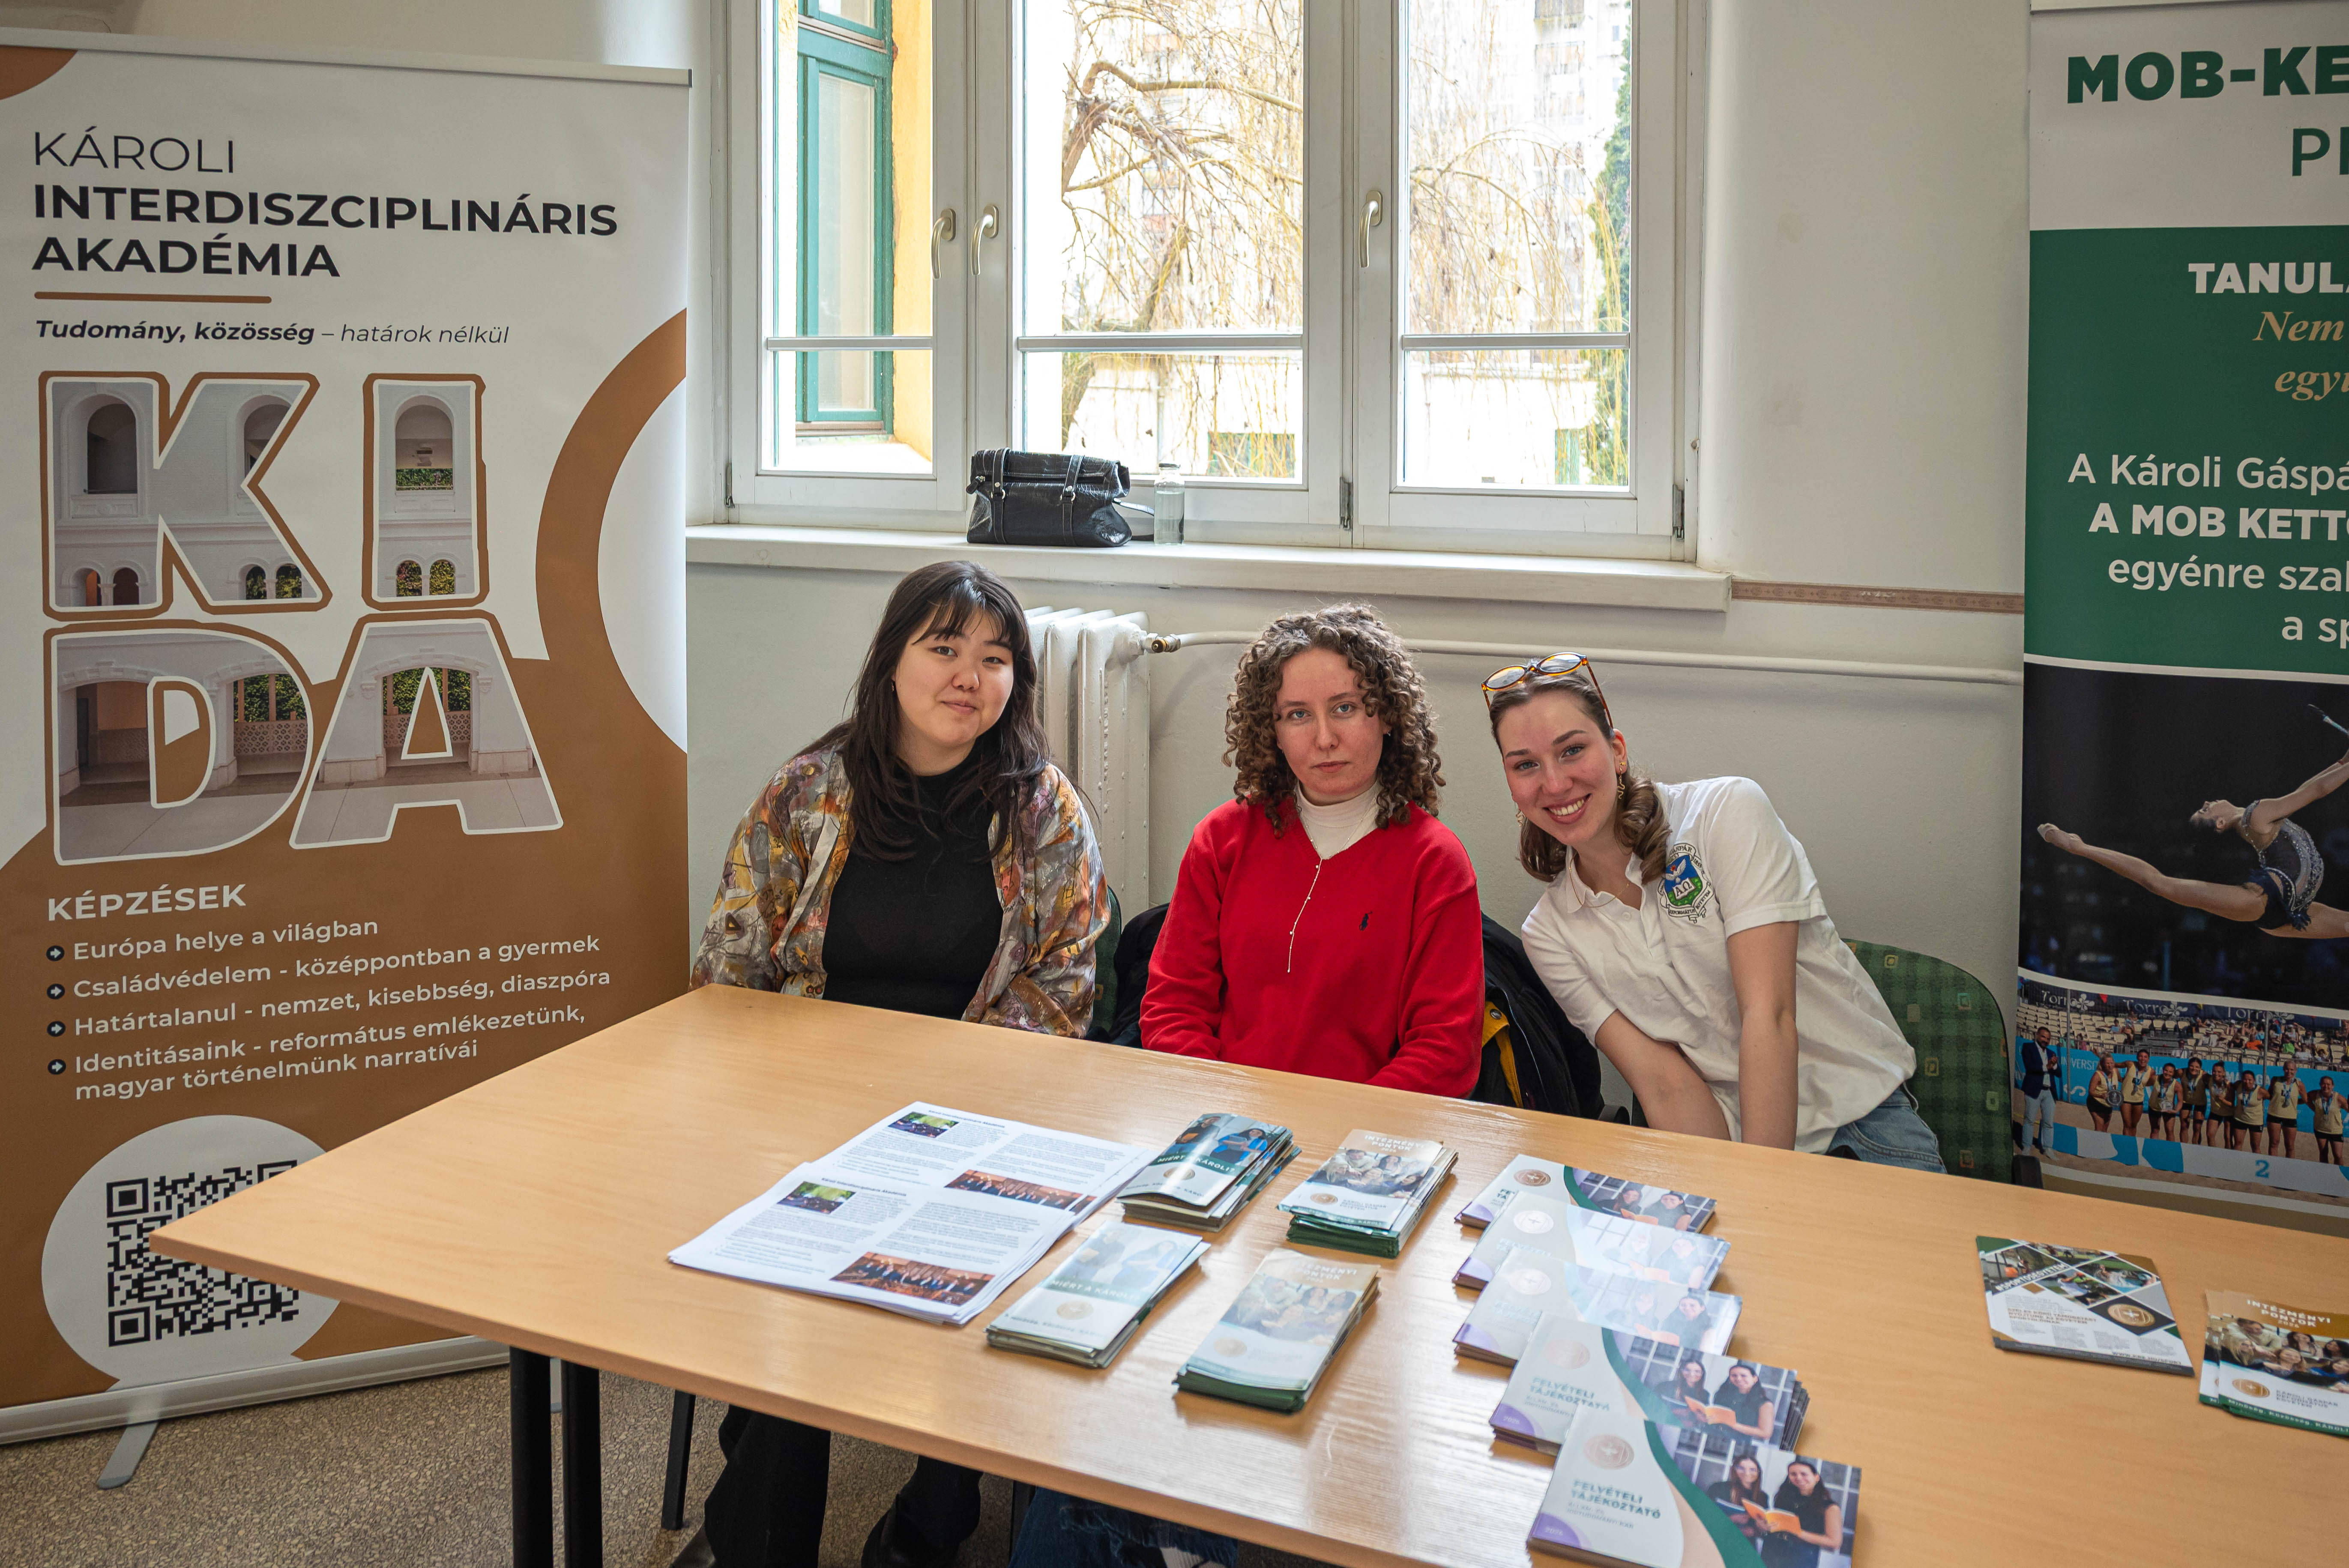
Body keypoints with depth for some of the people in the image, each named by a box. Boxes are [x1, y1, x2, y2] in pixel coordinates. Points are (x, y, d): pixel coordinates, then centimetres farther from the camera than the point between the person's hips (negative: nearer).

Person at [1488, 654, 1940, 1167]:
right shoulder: (1549, 935, 1)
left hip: (1862, 1120, -3)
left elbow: (1769, 1014, -16)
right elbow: (1665, 1081, -5)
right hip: (1725, 1140, 3)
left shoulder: (1726, 811, -9)